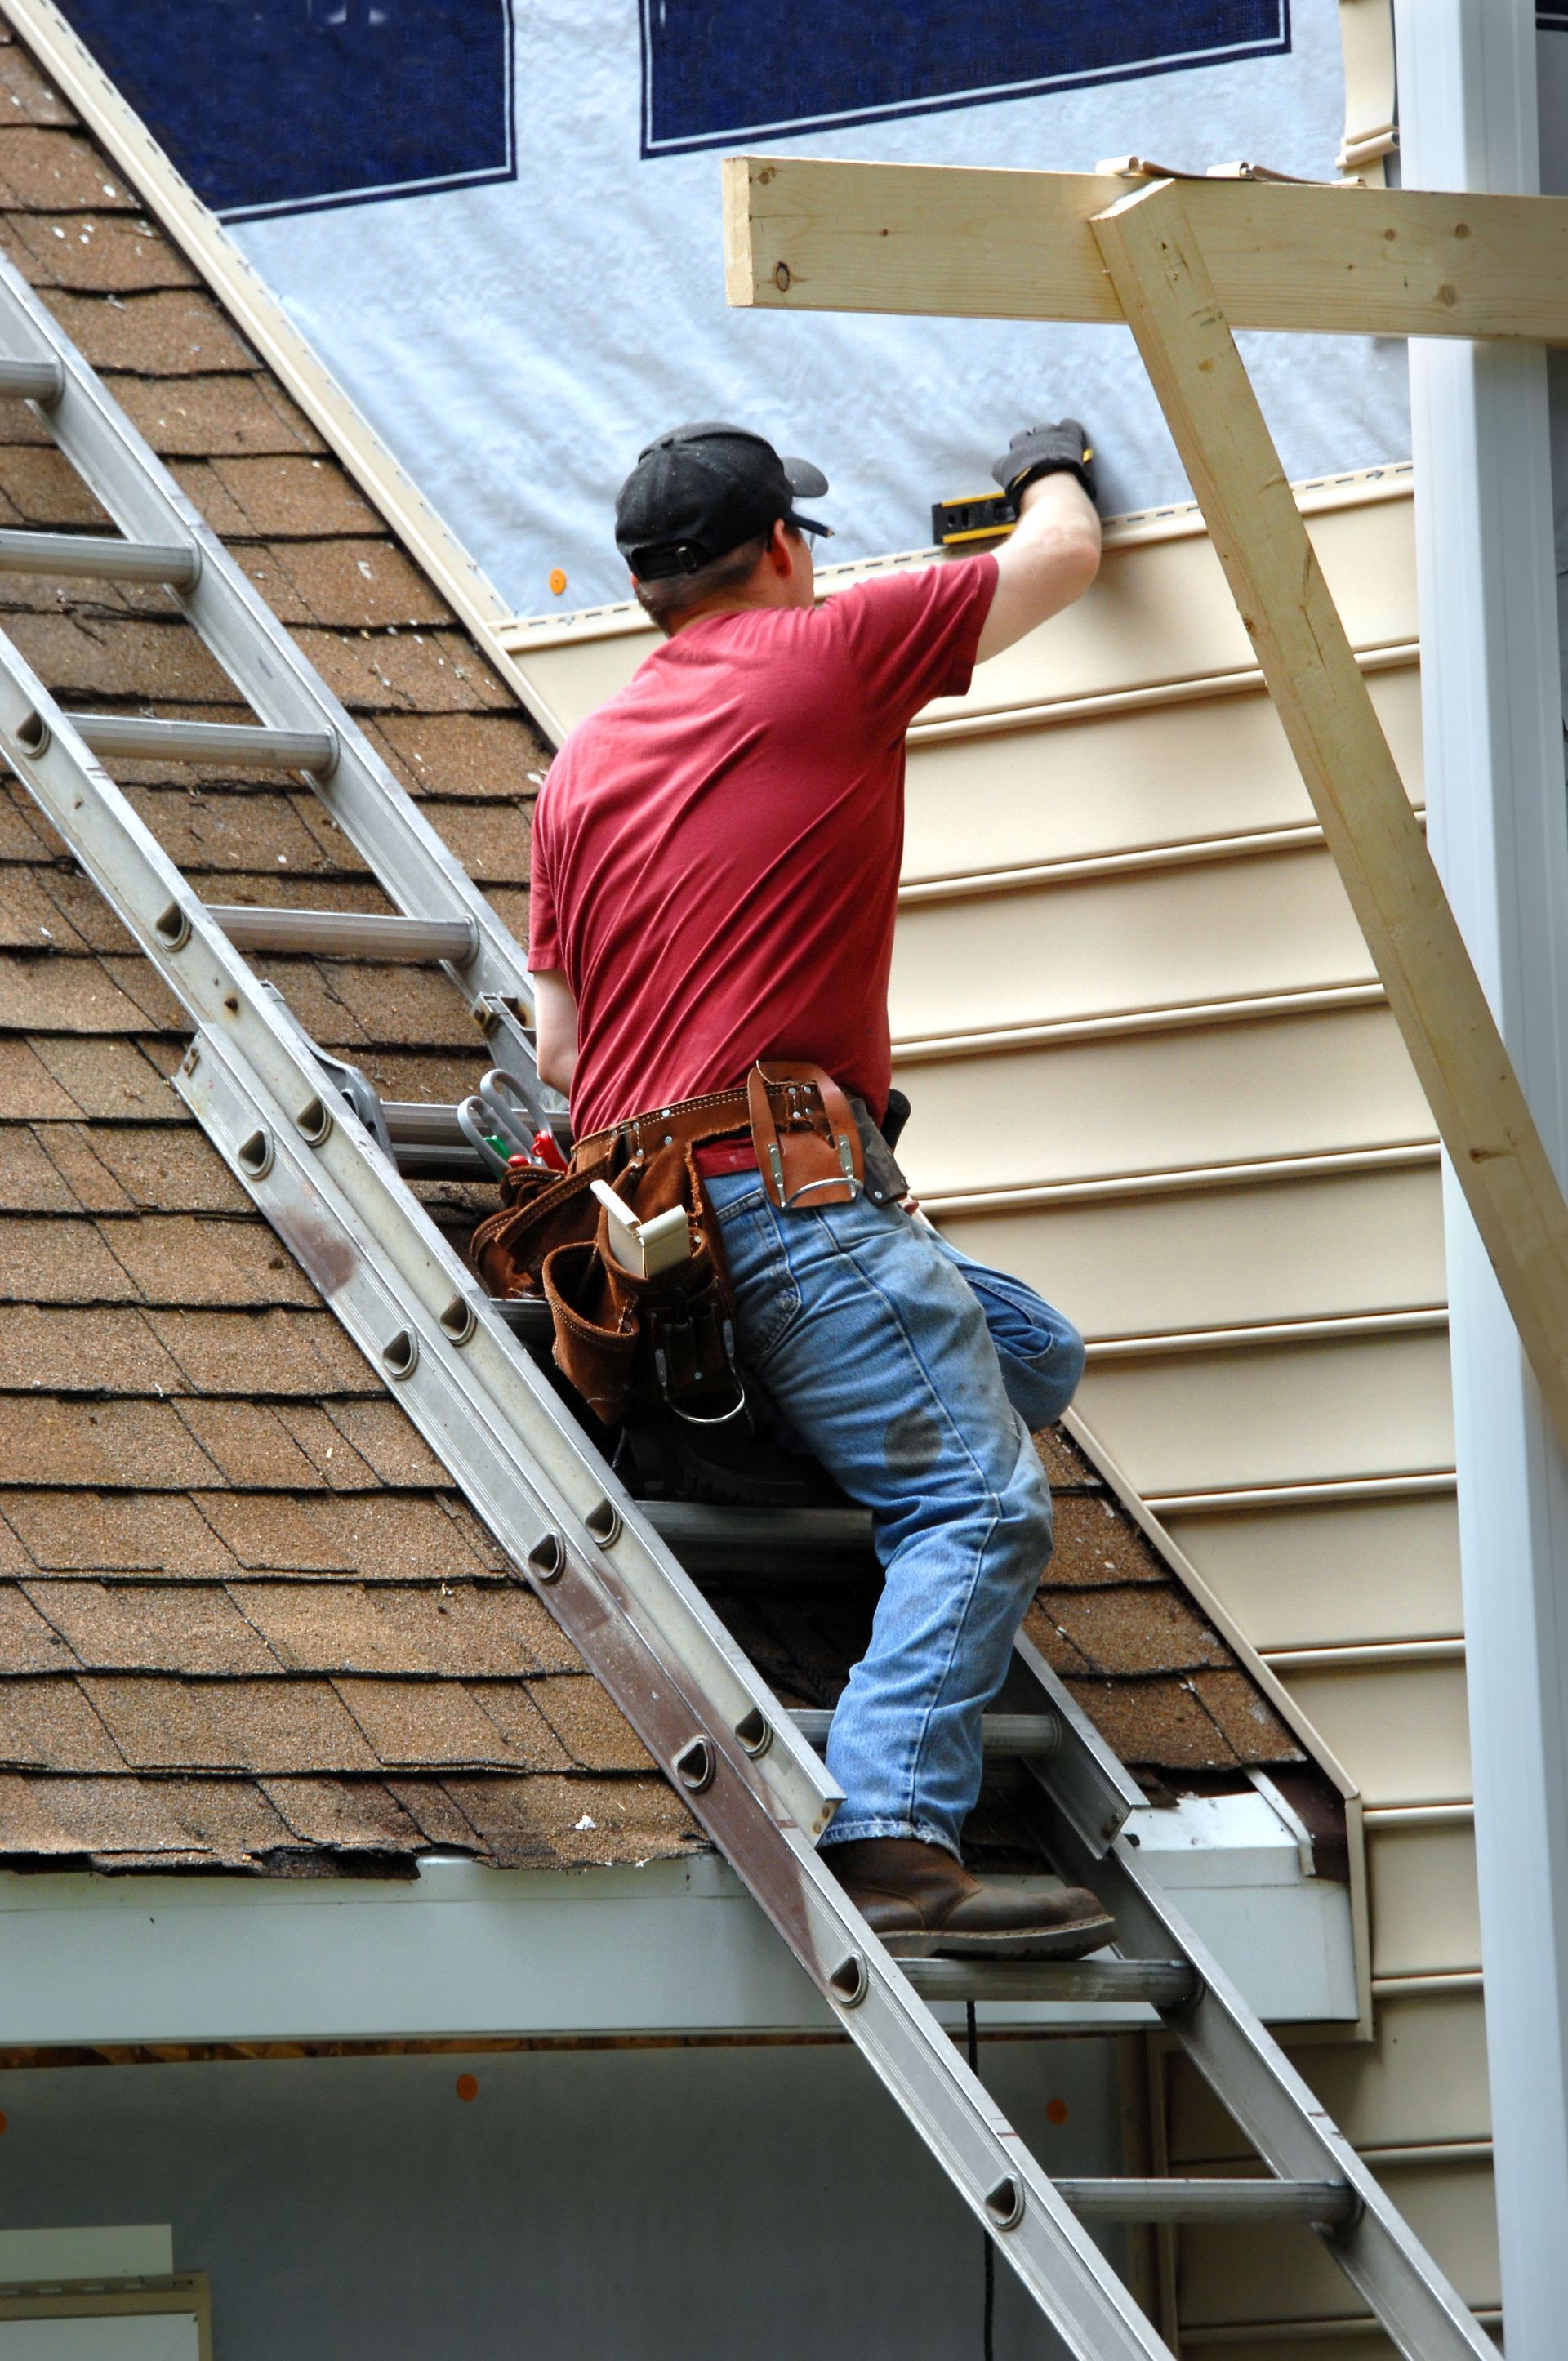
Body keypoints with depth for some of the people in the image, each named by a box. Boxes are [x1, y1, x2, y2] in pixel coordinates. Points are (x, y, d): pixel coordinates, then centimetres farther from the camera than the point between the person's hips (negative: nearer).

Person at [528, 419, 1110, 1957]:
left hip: (636, 1198, 8)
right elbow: (1062, 556, 18)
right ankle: (894, 1841, -31)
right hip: (784, 1186, -8)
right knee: (983, 1500, -14)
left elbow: (559, 1045, 22)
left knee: (1029, 1351, 17)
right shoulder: (828, 652, 4)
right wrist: (1051, 472, 39)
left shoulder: (582, 763, 21)